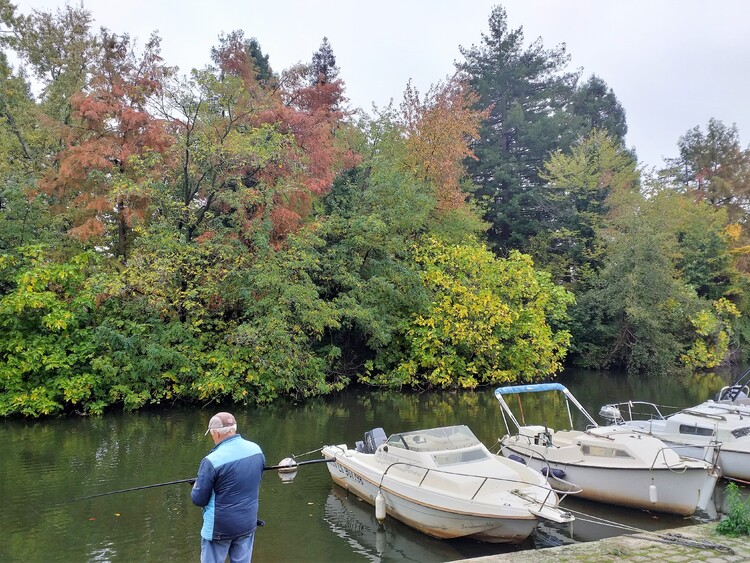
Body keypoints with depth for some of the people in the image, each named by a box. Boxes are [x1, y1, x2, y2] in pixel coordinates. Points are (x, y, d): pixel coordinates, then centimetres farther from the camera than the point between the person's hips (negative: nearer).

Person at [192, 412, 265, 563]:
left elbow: (199, 500, -13)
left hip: (220, 527, -5)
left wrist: (196, 487, 7)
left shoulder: (212, 461, -23)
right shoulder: (256, 449, -4)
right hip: (248, 523, 5)